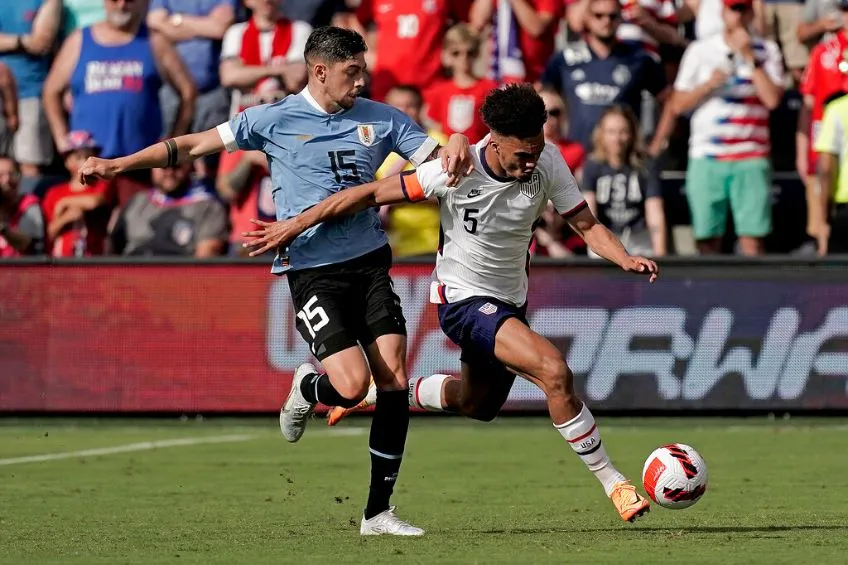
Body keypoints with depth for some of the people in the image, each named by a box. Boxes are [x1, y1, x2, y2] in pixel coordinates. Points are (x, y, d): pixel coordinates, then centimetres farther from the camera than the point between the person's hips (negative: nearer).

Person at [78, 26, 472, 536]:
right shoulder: (274, 121, 0)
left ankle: (378, 510, 4)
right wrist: (118, 165, -1)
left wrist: (456, 146, -12)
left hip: (370, 264, 4)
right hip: (312, 270, -4)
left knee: (395, 382, -6)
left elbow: (439, 159, 13)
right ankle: (307, 388, 20)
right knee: (352, 385, -19)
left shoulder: (381, 119, 9)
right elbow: (193, 146, 4)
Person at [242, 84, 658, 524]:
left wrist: (626, 259, -27)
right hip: (464, 300, -7)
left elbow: (587, 226, -7)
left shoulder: (547, 162, -13)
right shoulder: (456, 172, -26)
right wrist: (294, 225, -16)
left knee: (477, 405, 26)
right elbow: (372, 193, -18)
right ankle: (612, 484, -17)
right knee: (554, 371, -27)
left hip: (510, 301, 7)